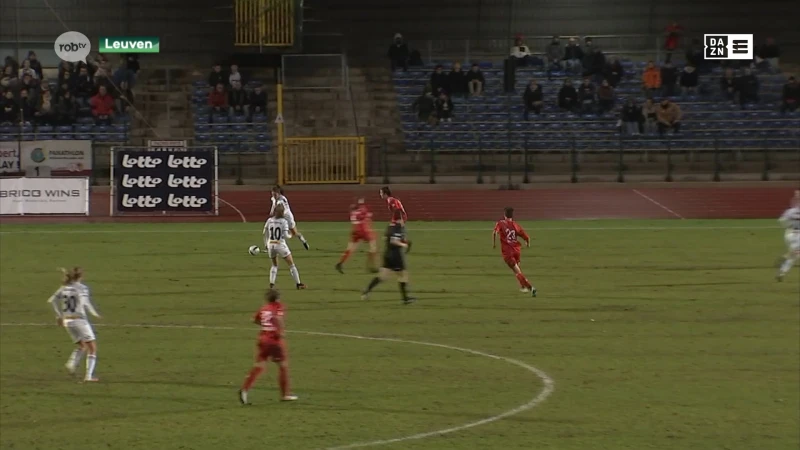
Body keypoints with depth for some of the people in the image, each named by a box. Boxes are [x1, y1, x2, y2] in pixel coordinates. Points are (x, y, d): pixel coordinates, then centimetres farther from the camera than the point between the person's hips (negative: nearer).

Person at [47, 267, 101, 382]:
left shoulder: (64, 288, 8)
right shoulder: (82, 288, -11)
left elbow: (52, 300, 11)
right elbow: (84, 303, -26)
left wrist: (59, 315, 19)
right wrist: (94, 313, -12)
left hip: (67, 321, 7)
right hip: (80, 320, -7)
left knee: (82, 346, 24)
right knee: (92, 348, 5)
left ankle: (72, 364, 0)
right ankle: (89, 375, -4)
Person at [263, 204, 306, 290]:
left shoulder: (269, 220, 1)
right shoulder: (284, 221, -10)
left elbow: (265, 233, 7)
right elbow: (285, 235, -16)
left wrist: (265, 244, 18)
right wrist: (289, 235, 7)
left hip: (271, 245, 4)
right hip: (280, 245, -4)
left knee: (274, 265, 25)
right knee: (291, 265, 11)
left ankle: (271, 283, 10)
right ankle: (298, 283, 14)